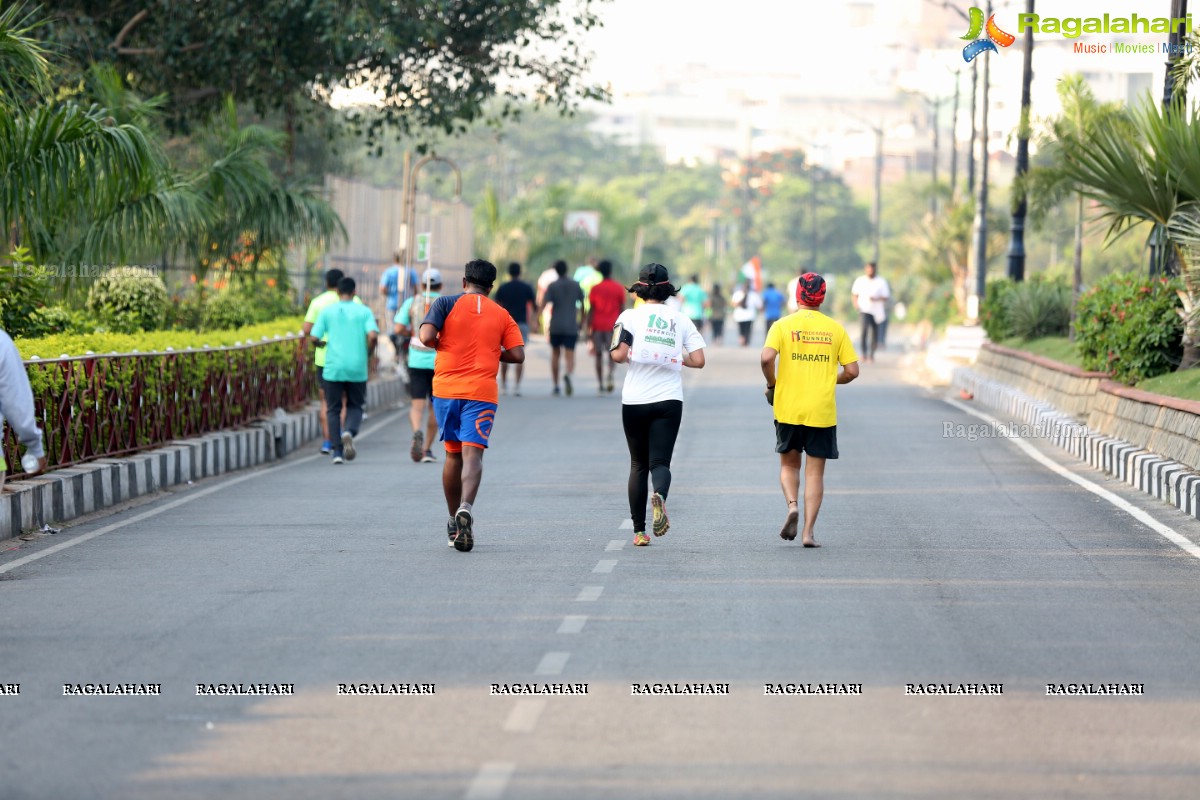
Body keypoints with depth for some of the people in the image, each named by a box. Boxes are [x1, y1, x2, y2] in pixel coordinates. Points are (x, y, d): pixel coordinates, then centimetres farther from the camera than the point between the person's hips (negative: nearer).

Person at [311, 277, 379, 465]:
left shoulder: (327, 312, 3)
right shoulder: (364, 311, 1)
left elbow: (314, 338, -2)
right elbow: (373, 335, -12)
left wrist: (322, 344, 20)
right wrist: (368, 353, 6)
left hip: (333, 368, 0)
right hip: (357, 369, 0)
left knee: (333, 410, 9)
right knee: (355, 406, 14)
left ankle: (337, 451, -1)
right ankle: (349, 432, -17)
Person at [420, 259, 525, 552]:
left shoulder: (446, 304, 3)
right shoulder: (501, 314, 9)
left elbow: (427, 337, -11)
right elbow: (517, 355, 3)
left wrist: (442, 345, 11)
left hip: (446, 388, 1)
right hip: (482, 391, -1)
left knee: (453, 454, 14)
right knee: (473, 453, -10)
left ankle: (453, 524, 21)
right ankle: (466, 508, -37)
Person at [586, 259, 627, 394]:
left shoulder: (595, 289, 1)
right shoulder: (619, 288, 1)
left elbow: (590, 311, -1)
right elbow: (622, 309, 1)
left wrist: (589, 330, 2)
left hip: (598, 327, 0)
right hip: (613, 326, 0)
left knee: (599, 355, 8)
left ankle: (600, 385, 5)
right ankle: (610, 374, -23)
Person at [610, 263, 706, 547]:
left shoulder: (630, 316, -2)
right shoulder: (681, 320, 4)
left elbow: (618, 355, -13)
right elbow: (698, 361, -1)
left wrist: (632, 356, 9)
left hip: (634, 400, 0)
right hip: (669, 400, 0)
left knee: (638, 464, 13)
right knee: (660, 461, -1)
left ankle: (639, 531, 11)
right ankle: (660, 495, -37)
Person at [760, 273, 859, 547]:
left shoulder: (783, 325, -2)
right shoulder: (835, 329, 3)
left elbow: (767, 357, -17)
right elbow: (852, 371, 0)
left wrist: (771, 384, 0)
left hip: (788, 409, 0)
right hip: (823, 411, 0)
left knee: (789, 464, 17)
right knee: (815, 471, 6)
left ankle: (793, 505, -9)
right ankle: (808, 531, 0)